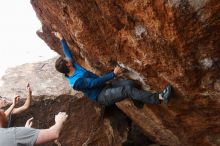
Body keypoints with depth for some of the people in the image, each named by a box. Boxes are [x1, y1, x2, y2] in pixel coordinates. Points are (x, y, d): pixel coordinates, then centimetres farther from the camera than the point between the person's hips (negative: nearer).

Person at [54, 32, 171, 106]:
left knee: (130, 83, -14)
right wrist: (113, 74, -26)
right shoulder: (76, 82, -23)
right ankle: (159, 98, -31)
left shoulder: (73, 67, 4)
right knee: (128, 90, -29)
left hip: (105, 87, 9)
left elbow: (68, 53, 19)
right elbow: (95, 82, -26)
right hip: (102, 96, -9)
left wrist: (61, 39, 27)